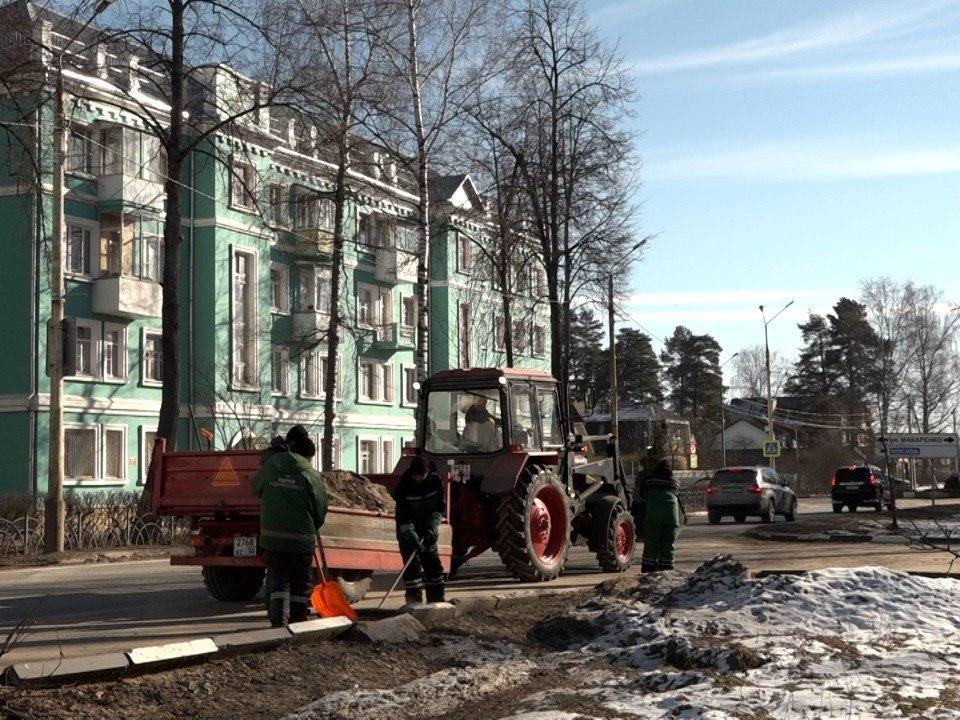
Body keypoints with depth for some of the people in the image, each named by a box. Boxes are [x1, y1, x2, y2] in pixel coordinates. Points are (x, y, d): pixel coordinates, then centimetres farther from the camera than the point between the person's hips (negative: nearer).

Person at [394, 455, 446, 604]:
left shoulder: (435, 481, -7)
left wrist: (432, 526, -14)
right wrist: (412, 538, -30)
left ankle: (436, 599, 13)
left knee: (433, 564, 5)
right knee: (412, 564, -9)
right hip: (408, 532, -4)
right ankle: (414, 600, -5)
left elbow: (441, 507, -1)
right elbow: (402, 516, -21)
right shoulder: (403, 487, -18)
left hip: (428, 532, 4)